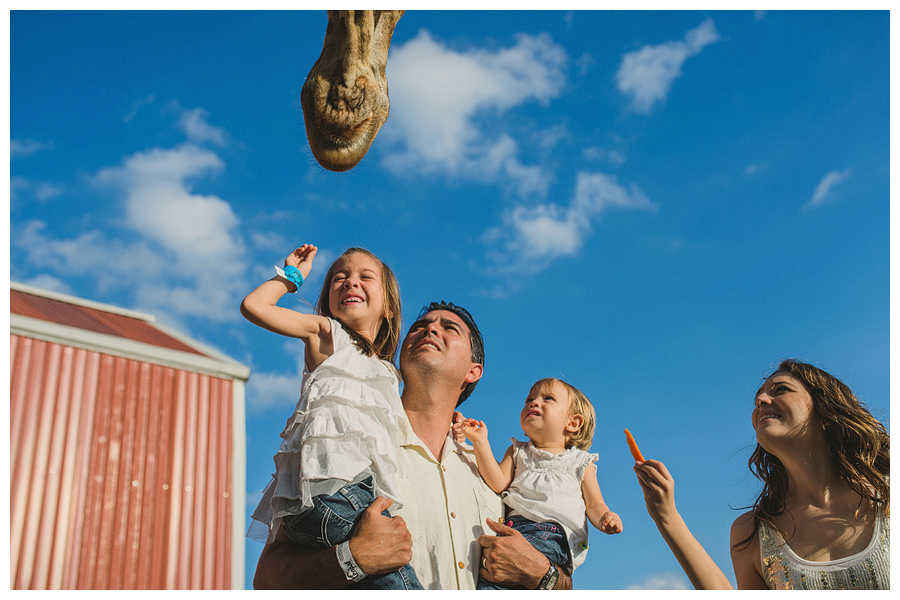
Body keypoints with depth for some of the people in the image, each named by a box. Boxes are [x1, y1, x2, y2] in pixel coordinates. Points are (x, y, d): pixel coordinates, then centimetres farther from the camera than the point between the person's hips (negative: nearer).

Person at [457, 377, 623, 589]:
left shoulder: (580, 461, 21)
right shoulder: (518, 452, 26)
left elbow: (594, 504, 18)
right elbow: (499, 484, 8)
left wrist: (605, 518, -6)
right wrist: (480, 442, 0)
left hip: (555, 530, -3)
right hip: (514, 523, 3)